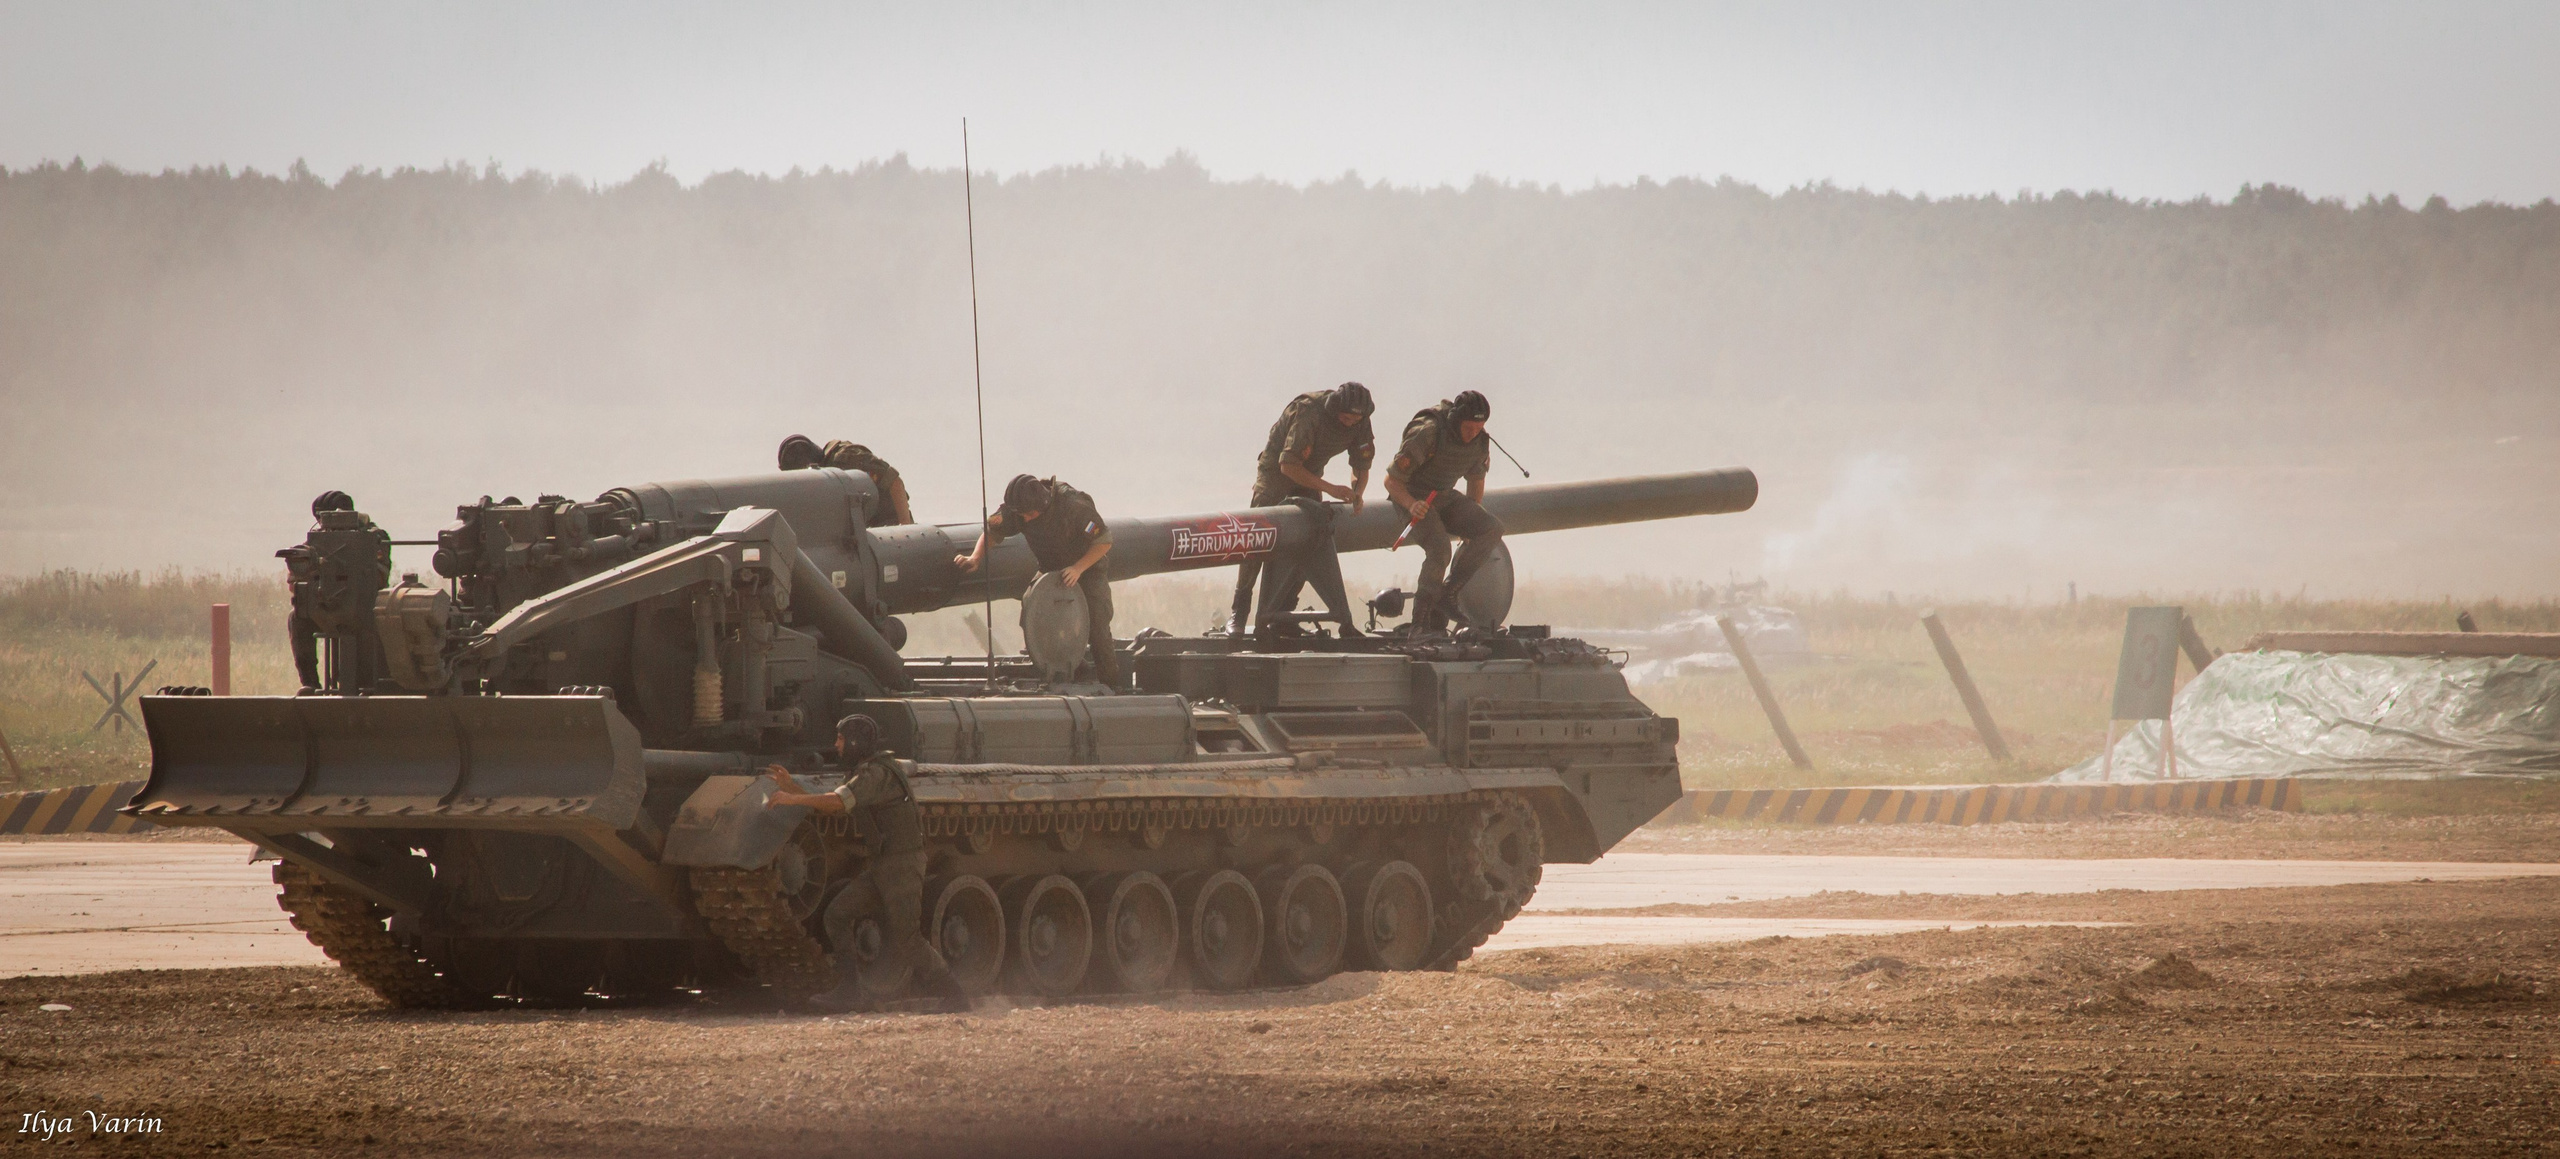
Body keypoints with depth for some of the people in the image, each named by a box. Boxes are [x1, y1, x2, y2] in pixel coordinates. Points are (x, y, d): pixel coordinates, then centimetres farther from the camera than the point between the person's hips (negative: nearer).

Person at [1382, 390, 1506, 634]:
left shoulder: (1479, 440, -5)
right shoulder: (1427, 433, -26)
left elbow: (1476, 477, 15)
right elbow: (1391, 480, -20)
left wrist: (1472, 521, 15)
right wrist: (1411, 505, -38)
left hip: (1444, 498, 6)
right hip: (1412, 498, -6)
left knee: (1492, 529, -18)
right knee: (1439, 550, -32)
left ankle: (1446, 594, -14)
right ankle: (1421, 623, -18)